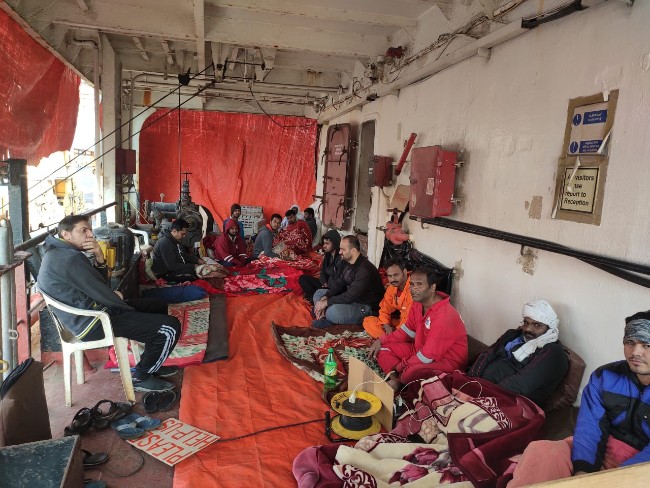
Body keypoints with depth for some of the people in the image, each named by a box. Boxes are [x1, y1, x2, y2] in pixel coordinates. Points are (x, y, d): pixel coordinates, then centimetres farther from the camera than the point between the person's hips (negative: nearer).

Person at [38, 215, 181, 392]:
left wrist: (99, 258, -6)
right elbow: (101, 294, -22)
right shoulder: (71, 258, -22)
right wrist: (118, 298, 0)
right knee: (170, 327, -17)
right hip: (92, 324, -11)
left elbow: (100, 283, 12)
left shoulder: (58, 253, 13)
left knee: (158, 306, 19)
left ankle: (153, 365, 26)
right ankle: (142, 378, 3)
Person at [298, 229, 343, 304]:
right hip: (326, 285, 9)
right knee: (303, 278, 2)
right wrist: (324, 283, -4)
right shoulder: (327, 254, 3)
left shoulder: (341, 259, -24)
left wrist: (327, 286, -15)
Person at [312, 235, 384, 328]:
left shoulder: (364, 270, -28)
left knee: (332, 312, -36)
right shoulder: (349, 263, 4)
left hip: (366, 307, -10)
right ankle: (324, 316, -10)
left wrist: (326, 302, -22)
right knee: (319, 293, 11)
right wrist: (325, 298, -10)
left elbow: (350, 296, -30)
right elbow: (339, 284, 7)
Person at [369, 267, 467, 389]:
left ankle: (397, 378, -4)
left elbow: (428, 356, -27)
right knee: (382, 347, 3)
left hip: (447, 361, -9)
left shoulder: (444, 315, -30)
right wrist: (381, 340, 2)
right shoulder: (417, 304, -3)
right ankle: (396, 379, -17)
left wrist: (398, 367, -17)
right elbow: (408, 330, 14)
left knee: (410, 373, -38)